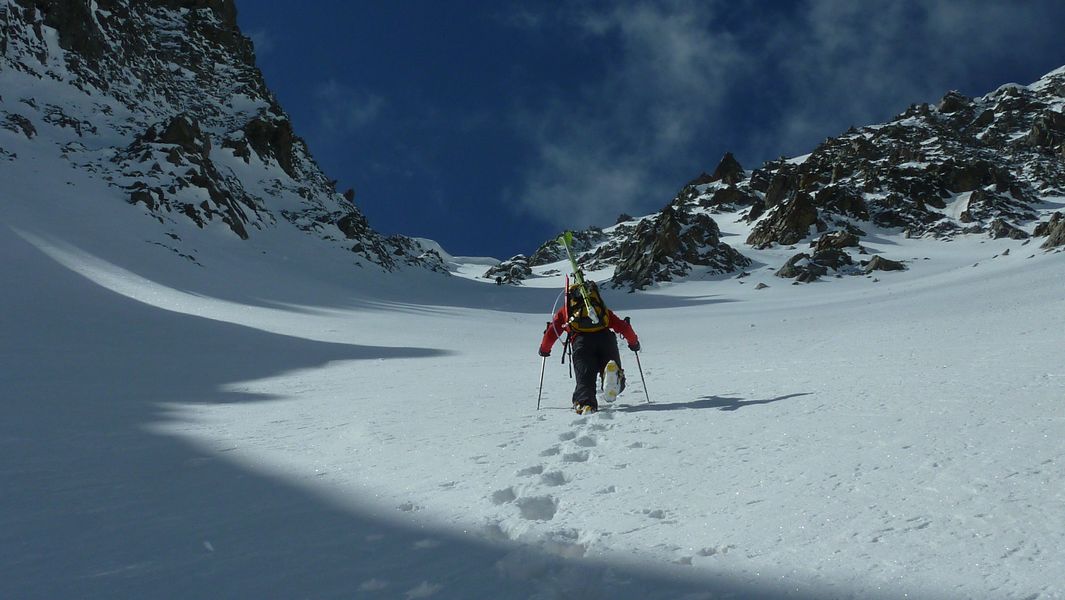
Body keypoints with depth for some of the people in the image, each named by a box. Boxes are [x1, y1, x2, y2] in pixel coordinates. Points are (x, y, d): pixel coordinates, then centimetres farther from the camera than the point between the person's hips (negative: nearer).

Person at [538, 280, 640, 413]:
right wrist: (634, 342, 45)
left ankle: (585, 403, -29)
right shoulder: (601, 307, 35)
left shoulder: (565, 310, 31)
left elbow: (552, 331, 26)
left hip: (581, 341, -1)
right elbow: (622, 326, 32)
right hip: (605, 338, 1)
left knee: (585, 377, -1)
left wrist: (544, 349, 41)